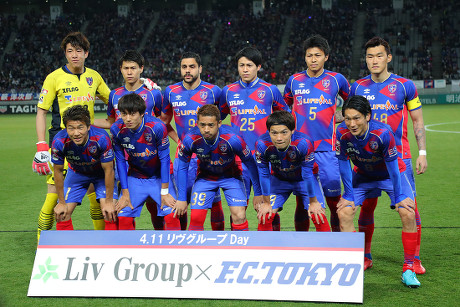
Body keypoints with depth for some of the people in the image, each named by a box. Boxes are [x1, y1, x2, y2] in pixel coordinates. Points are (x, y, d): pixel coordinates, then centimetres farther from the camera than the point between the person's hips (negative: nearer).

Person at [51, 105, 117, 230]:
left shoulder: (101, 138, -37)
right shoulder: (59, 142, -31)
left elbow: (108, 170, -23)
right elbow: (58, 171, -13)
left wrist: (109, 201, -18)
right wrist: (61, 203, -7)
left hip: (101, 174, -2)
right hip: (76, 173, 2)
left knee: (110, 212, -17)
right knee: (62, 214, -5)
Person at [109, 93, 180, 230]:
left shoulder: (157, 127, -25)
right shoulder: (117, 130, -17)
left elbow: (164, 159, -16)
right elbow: (120, 161, -7)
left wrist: (164, 192, -14)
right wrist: (125, 193, -6)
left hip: (160, 176, -2)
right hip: (135, 177, 2)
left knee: (171, 216, -16)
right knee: (123, 217, -8)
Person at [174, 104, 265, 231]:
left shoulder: (232, 139, -31)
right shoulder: (190, 139, -26)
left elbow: (250, 164, -15)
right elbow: (182, 167, -8)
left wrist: (258, 193, -7)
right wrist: (182, 198, -5)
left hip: (230, 176, -1)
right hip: (205, 177, 1)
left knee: (239, 217, -15)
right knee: (196, 219, -9)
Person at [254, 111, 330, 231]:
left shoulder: (304, 143, -38)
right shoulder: (262, 144, -31)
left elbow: (308, 174, -24)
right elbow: (264, 174, -16)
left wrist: (313, 202, -12)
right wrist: (267, 203, -7)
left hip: (303, 180, -1)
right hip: (279, 179, 2)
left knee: (318, 217, -12)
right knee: (265, 216, -9)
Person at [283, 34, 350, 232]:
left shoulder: (336, 79, 5)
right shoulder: (294, 80, 9)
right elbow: (284, 105, 27)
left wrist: (342, 117, 10)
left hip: (326, 149, -1)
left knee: (334, 199, -4)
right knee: (301, 201, 4)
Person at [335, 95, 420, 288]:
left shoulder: (383, 132, -35)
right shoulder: (342, 133, -27)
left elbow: (392, 165, -24)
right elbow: (343, 164, -13)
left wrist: (399, 197, -17)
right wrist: (349, 195, -10)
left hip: (390, 175, -3)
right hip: (362, 176, 3)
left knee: (408, 213, -19)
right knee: (343, 212, -12)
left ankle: (408, 269, -5)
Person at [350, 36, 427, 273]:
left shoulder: (404, 85, 2)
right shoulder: (358, 87, 6)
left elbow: (418, 121, 7)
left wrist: (422, 153, 1)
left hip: (399, 156, -1)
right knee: (367, 206, 3)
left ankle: (414, 259, 3)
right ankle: (365, 257, 16)